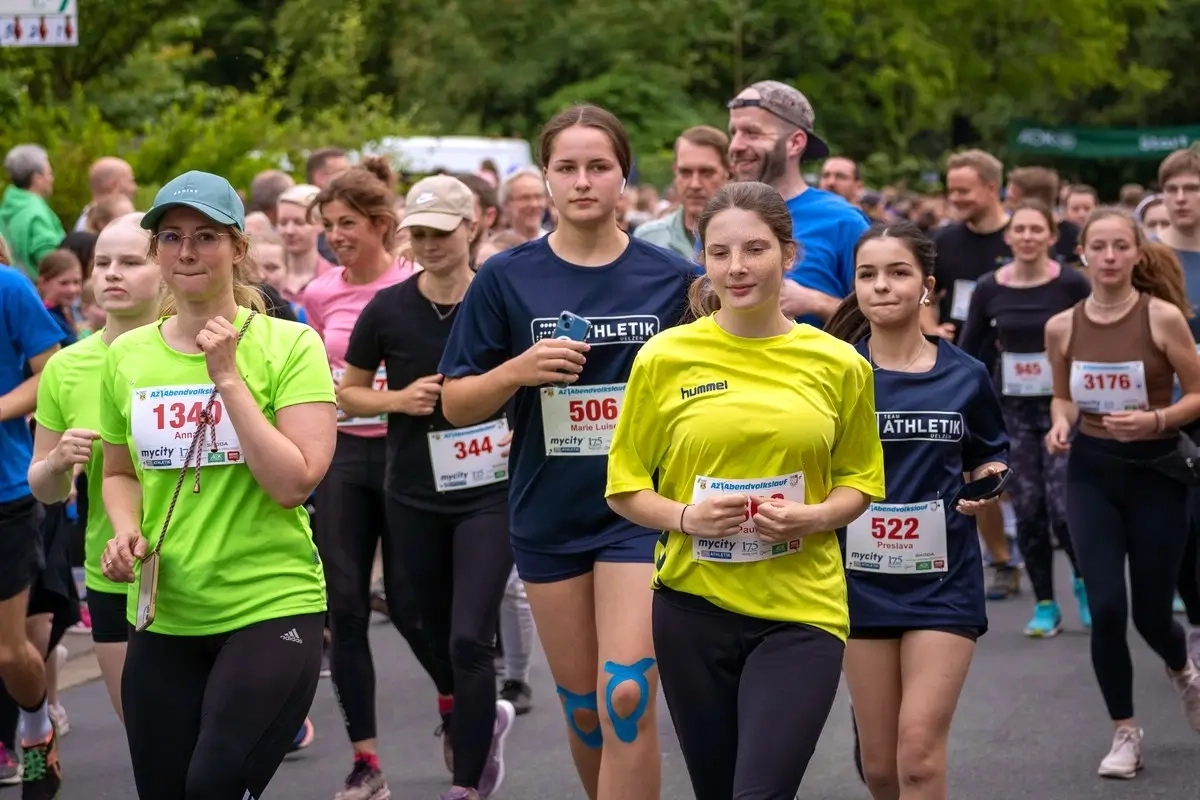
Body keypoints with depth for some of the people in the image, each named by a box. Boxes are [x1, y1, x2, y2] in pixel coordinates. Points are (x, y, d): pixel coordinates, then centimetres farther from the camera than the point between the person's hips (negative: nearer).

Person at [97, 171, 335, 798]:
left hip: (272, 606, -4)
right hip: (162, 616, 5)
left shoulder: (290, 344, -7)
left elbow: (294, 482, -16)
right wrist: (126, 533, -1)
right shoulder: (126, 355, 5)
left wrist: (227, 378, -18)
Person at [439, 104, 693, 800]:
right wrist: (519, 370, -16)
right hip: (549, 515, 2)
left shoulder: (673, 278, -1)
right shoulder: (509, 278, -1)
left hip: (643, 510, -2)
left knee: (627, 700, -14)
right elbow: (456, 404, 1)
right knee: (583, 707, 11)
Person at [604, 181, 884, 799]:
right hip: (693, 605, 1)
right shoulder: (664, 358, -2)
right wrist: (685, 517, -16)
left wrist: (815, 517, -10)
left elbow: (861, 480, 11)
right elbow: (625, 486, 4)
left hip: (803, 611, -1)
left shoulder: (838, 364, 0)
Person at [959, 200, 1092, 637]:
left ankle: (1083, 580, 16)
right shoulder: (989, 289, 0)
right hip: (1012, 409, 3)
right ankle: (1045, 605, 15)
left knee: (1063, 506, -12)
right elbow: (968, 352, 8)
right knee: (1028, 509, 2)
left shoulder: (1072, 284, -8)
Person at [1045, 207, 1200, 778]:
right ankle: (1124, 733, 10)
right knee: (1106, 607, -8)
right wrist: (1060, 425, -6)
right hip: (1091, 474, 2)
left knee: (1150, 613, 6)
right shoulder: (1061, 327, -1)